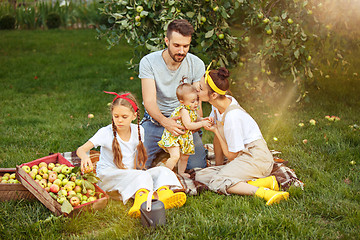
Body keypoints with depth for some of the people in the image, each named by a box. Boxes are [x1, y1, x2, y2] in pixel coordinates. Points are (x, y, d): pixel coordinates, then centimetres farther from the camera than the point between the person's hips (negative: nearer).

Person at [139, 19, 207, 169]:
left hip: (184, 122, 1)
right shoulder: (148, 62, -12)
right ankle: (161, 150, 18)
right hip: (155, 120, -1)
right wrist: (164, 121, -41)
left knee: (197, 165, -14)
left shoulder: (196, 65, -6)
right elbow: (149, 101, -20)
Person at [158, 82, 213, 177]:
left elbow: (196, 119, 20)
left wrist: (203, 119, 0)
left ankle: (181, 172, 40)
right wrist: (202, 124, -26)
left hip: (184, 138, 9)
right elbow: (188, 125, -31)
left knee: (185, 157, 18)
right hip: (173, 137, -9)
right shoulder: (184, 110, -25)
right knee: (175, 156, -23)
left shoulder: (193, 110, 3)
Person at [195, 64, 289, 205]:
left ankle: (266, 193, -35)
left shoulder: (232, 117, -23)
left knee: (216, 183, -28)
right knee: (201, 176, -7)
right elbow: (218, 137, 15)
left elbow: (231, 155, -13)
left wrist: (216, 130, -5)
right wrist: (218, 165, 14)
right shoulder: (218, 105, 3)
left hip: (256, 157, -10)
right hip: (243, 157, 10)